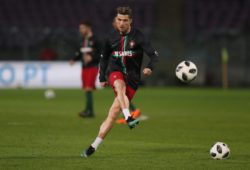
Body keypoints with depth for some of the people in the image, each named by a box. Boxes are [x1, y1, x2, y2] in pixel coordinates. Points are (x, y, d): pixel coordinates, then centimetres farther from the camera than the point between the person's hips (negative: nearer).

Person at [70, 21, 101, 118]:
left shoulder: (95, 40, -7)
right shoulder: (83, 41, 15)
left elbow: (101, 54, -10)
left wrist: (92, 57, -23)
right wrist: (74, 59, 4)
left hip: (92, 67, -7)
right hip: (84, 68, 7)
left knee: (88, 89, -15)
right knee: (86, 90, 6)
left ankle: (88, 110, -17)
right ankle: (90, 112, 10)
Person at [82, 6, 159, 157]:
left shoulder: (138, 37, -6)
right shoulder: (112, 37, 4)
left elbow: (154, 55, -12)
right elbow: (104, 57, 20)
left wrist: (150, 68, -32)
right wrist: (102, 77, 18)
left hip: (132, 77, -2)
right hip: (116, 72, 2)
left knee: (114, 112, -8)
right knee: (120, 86, -38)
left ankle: (94, 146, -3)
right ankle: (129, 118, -51)